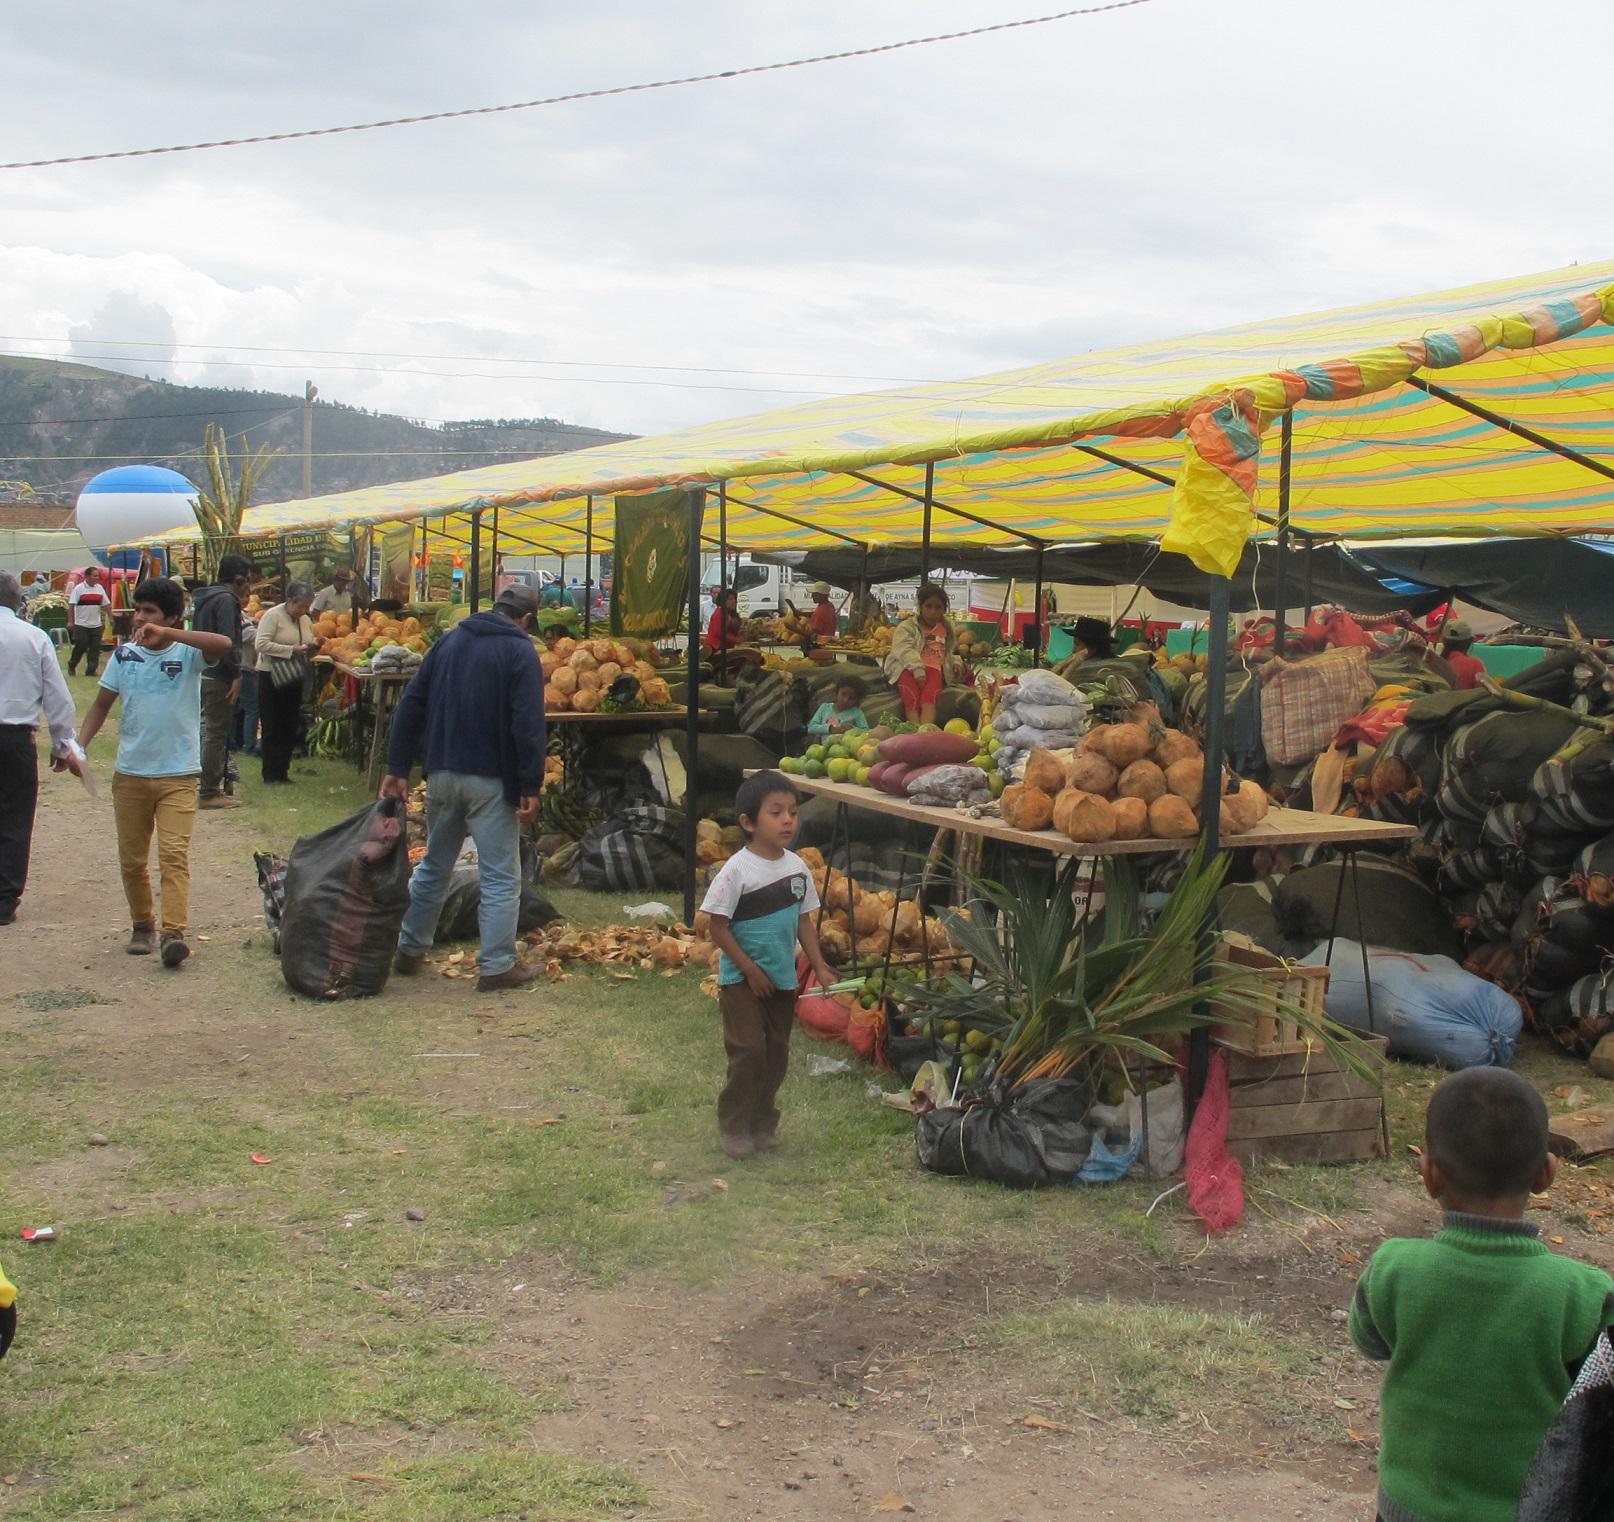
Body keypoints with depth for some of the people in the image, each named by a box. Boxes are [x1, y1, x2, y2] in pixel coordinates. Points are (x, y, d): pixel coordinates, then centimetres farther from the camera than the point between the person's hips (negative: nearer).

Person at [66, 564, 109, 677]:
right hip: (81, 625, -4)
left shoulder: (100, 588, 8)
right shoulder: (79, 588, -5)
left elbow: (105, 605, 12)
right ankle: (71, 666, 18)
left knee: (95, 648, 0)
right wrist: (71, 622, -11)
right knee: (80, 647, -3)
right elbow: (71, 606, -6)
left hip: (96, 624, 4)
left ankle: (91, 670, 5)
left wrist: (104, 621, 8)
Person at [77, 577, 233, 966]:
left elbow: (224, 645, -28)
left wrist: (166, 634, -33)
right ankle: (142, 926, 25)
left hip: (178, 775, -4)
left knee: (174, 855, -13)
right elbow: (102, 704, 10)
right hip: (130, 774, 4)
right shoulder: (124, 654, 4)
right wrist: (79, 744, -5)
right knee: (131, 859, 11)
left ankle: (174, 933, -19)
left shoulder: (188, 653, -7)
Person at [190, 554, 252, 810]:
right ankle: (209, 793, -3)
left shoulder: (205, 597, 16)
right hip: (218, 676, -10)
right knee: (217, 734, -5)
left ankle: (211, 788, 21)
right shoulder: (226, 600, -15)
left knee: (213, 731, 16)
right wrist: (236, 674, -19)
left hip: (203, 672, 10)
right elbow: (227, 641, -23)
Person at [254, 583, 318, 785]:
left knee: (290, 727, 8)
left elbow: (310, 648, 20)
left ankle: (282, 771, 15)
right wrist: (291, 650, -24)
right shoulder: (273, 615, -11)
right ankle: (270, 773, 6)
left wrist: (314, 647, -4)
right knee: (272, 727, -1)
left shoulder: (306, 620, 10)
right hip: (272, 678, -6)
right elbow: (262, 644, -21)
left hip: (293, 679, 6)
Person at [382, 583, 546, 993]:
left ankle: (409, 950, 27)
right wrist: (530, 788, -15)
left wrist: (398, 767, 11)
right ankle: (496, 966, 2)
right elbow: (528, 725, -17)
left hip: (442, 774, 6)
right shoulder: (520, 652, -8)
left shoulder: (449, 640, 11)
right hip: (490, 779, -6)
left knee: (433, 866, 19)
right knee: (500, 877, 2)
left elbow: (411, 705, 9)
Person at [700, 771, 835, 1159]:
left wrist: (819, 967, 3)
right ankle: (733, 1127, 8)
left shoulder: (797, 867, 1)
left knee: (776, 1054, 11)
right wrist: (751, 970, -15)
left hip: (783, 978, 6)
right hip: (741, 979, -6)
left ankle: (763, 1123, 26)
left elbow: (803, 920, 10)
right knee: (748, 1052, -7)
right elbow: (718, 927, -15)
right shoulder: (737, 870, -17)